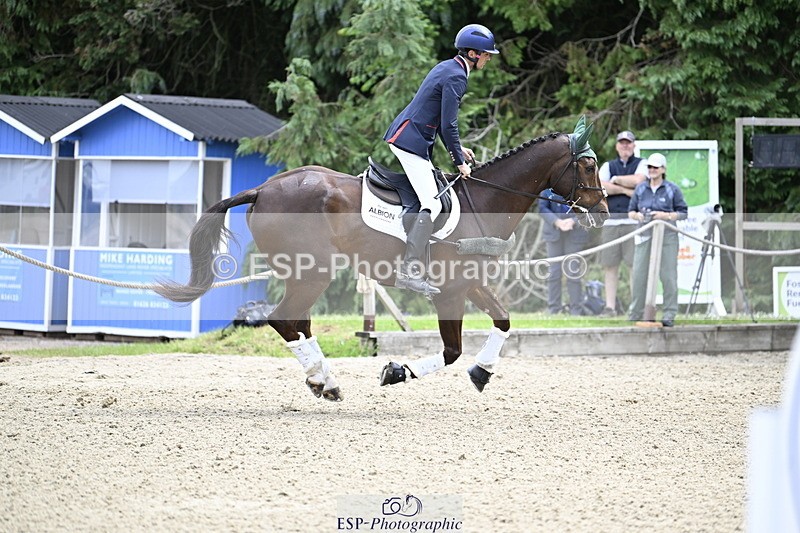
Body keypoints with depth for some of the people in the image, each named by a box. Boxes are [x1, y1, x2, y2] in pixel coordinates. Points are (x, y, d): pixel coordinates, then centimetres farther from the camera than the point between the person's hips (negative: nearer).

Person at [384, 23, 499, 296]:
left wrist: (456, 149, 20)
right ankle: (409, 270, -22)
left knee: (438, 186, 19)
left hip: (404, 135, 11)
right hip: (411, 140, -11)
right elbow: (448, 125, -18)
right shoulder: (455, 77, -15)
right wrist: (459, 162, -9)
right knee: (432, 204, -16)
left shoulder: (447, 68, 16)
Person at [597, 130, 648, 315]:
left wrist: (615, 180, 3)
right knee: (609, 265, 1)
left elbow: (638, 180, -10)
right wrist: (626, 190, -5)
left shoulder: (641, 164, 11)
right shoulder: (608, 166, 19)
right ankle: (610, 306, 4)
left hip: (633, 221, -3)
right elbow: (599, 187, 1)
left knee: (635, 265, -8)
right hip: (610, 222, 3)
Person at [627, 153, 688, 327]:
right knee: (639, 275, 1)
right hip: (644, 236, 3)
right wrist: (637, 215, -6)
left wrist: (666, 216, -14)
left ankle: (669, 315, 2)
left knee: (668, 276, -4)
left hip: (667, 236, -3)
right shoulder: (640, 189, 12)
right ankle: (636, 314, 10)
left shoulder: (673, 189, 2)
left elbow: (683, 213, 1)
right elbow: (630, 211, 17)